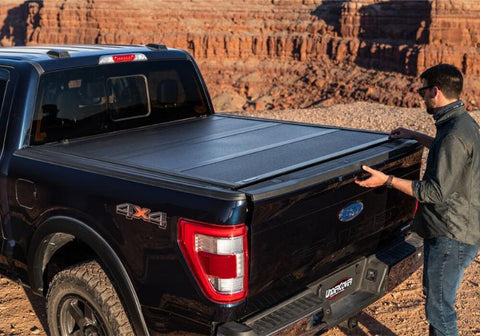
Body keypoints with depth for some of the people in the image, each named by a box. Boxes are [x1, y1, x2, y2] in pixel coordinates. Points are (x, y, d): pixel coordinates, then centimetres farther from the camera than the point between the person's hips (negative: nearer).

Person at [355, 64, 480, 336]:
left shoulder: (455, 135, -25)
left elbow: (437, 192, -25)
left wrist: (387, 180, -21)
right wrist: (415, 136, 32)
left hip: (452, 237, -11)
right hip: (451, 231, 11)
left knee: (440, 309, 1)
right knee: (435, 295, 25)